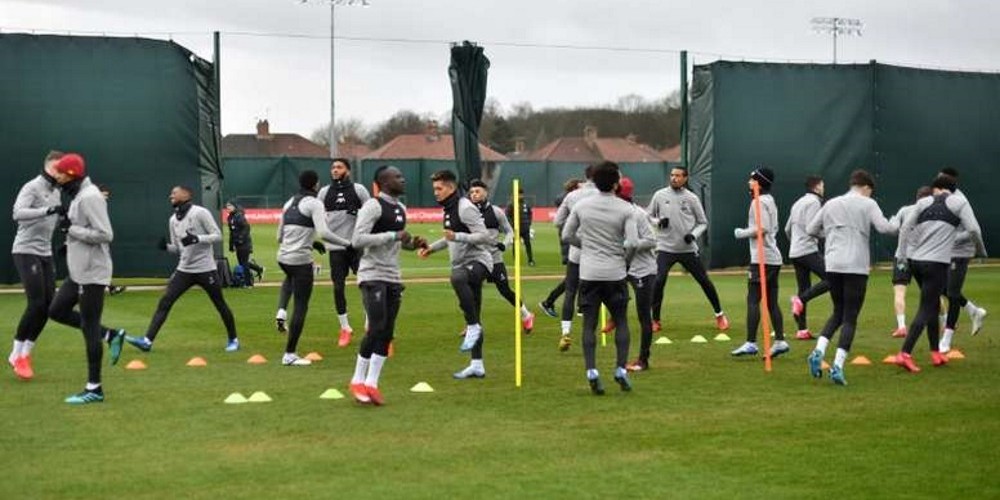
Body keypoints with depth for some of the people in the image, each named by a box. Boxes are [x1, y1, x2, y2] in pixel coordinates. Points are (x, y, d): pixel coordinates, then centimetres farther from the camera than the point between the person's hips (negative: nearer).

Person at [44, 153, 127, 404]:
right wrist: (70, 241, 10)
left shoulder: (89, 197, -18)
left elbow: (105, 234, -24)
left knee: (89, 327, -5)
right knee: (57, 310, 15)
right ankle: (110, 335, 18)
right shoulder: (78, 196, 14)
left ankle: (94, 389, 2)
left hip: (91, 272, -11)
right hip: (79, 271, 11)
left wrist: (71, 228, -19)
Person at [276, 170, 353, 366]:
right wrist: (348, 243, -10)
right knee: (301, 307, -1)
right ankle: (289, 355, -2)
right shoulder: (314, 203, -6)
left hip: (283, 258, 7)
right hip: (300, 260, -7)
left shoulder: (289, 203, 15)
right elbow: (324, 233, -20)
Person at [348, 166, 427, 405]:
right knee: (376, 328, -12)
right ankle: (358, 381, 2)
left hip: (393, 277, 8)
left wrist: (413, 243, 4)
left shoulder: (401, 209, 14)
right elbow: (357, 240, -21)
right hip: (372, 275, -8)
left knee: (387, 332, 5)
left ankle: (371, 383, 11)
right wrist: (394, 235, -23)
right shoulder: (373, 206, -12)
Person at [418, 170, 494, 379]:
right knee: (473, 317, 11)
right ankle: (477, 365, 15)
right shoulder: (449, 209, 16)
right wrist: (432, 248, 19)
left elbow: (484, 236, -20)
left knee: (457, 278, -42)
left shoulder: (465, 208, -13)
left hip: (477, 261, -10)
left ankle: (473, 327, -31)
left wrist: (456, 236, -27)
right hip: (464, 266, 10)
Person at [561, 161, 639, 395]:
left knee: (589, 325, 5)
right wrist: (623, 257, 6)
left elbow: (567, 235, 5)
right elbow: (632, 242, -13)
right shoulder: (625, 209, -7)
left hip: (588, 273, 1)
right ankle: (620, 370, 6)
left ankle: (591, 372, -5)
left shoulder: (581, 206, 0)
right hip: (615, 273, -1)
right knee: (621, 322, 13)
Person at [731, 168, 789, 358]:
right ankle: (780, 341, 8)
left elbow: (762, 228, -21)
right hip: (774, 257, 10)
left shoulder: (759, 202, -12)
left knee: (752, 299, -9)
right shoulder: (770, 201, 18)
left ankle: (751, 343, -12)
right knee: (772, 302, 10)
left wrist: (741, 233, -9)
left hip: (762, 258, -10)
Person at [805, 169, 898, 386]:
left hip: (832, 265, 4)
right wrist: (900, 226, 7)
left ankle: (818, 352, -2)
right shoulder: (867, 204, 2)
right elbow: (883, 227, -11)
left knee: (839, 312, 19)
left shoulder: (831, 204, 16)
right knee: (850, 318, -1)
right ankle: (838, 366, -11)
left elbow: (810, 229, 18)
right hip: (856, 266, -4)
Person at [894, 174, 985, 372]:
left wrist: (903, 256, 7)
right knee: (926, 309, -5)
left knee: (933, 305, 20)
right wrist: (980, 250, 13)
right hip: (937, 263, -5)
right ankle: (905, 354, -17)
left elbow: (905, 227, 3)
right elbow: (973, 229, -4)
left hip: (915, 260, 5)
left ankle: (935, 353, 23)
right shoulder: (959, 202, 4)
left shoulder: (923, 202, 12)